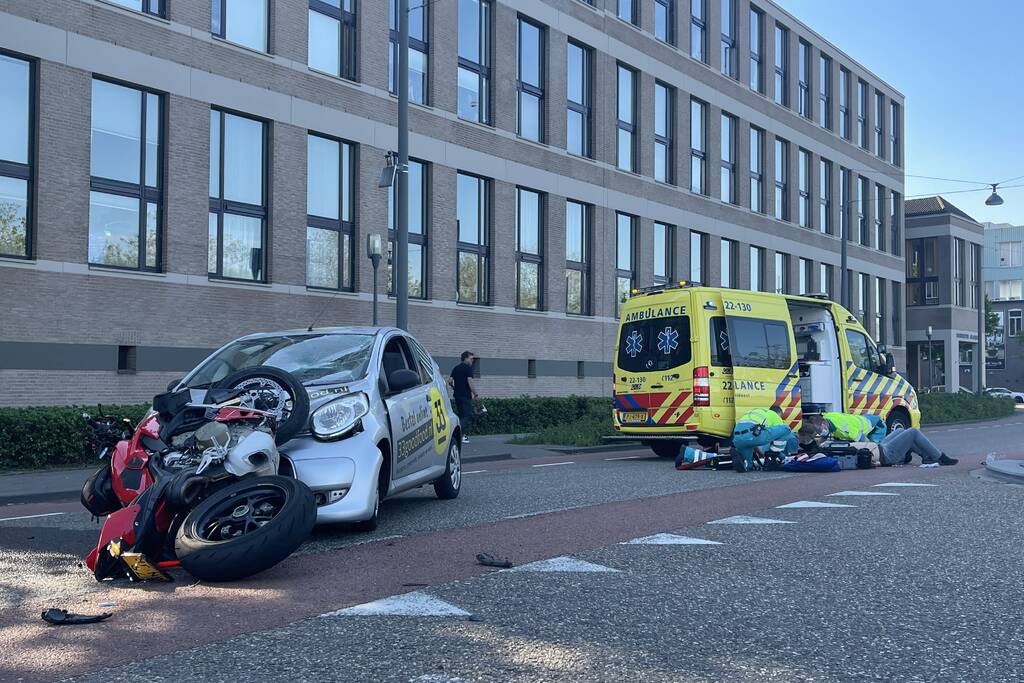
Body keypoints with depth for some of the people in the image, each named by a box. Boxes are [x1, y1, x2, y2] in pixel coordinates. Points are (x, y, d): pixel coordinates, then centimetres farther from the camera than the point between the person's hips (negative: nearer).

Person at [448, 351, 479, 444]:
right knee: (467, 415, -6)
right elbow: (470, 381, -18)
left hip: (457, 395, 8)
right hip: (465, 395, -8)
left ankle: (465, 435, 18)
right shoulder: (468, 368, -8)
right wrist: (476, 394, -13)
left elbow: (450, 381, 12)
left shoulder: (456, 368, 14)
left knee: (461, 415, 15)